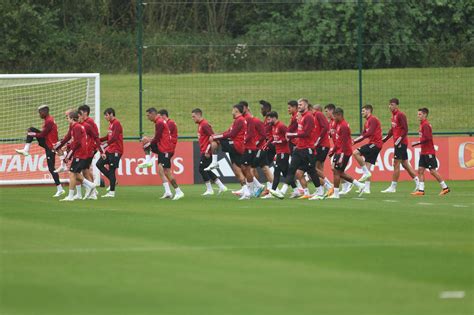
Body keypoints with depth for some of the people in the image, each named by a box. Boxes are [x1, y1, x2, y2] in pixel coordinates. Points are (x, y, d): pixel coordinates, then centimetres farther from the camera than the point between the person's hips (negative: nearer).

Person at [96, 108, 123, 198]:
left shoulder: (116, 123, -14)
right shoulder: (111, 123, 15)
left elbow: (114, 138, -24)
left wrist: (105, 145, -30)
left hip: (115, 151, -10)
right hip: (110, 150, 10)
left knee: (111, 170, -7)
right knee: (99, 164, 7)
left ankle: (112, 192, -2)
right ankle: (113, 180, 14)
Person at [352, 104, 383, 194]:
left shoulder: (373, 120, -9)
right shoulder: (367, 122, 21)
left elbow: (370, 133, -22)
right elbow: (363, 135, 23)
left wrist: (358, 139, -22)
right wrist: (354, 142, 10)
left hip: (375, 143, -10)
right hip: (373, 144, 10)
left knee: (356, 153, -20)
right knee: (368, 166, 7)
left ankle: (366, 173, -15)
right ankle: (367, 188, 6)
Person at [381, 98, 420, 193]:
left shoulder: (400, 115, -13)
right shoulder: (394, 115, 14)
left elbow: (405, 129, -19)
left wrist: (399, 140, -23)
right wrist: (385, 139, 21)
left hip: (401, 142, -10)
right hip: (398, 142, 10)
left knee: (396, 164, -6)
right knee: (405, 163, 13)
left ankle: (393, 187, -4)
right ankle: (417, 181, 18)